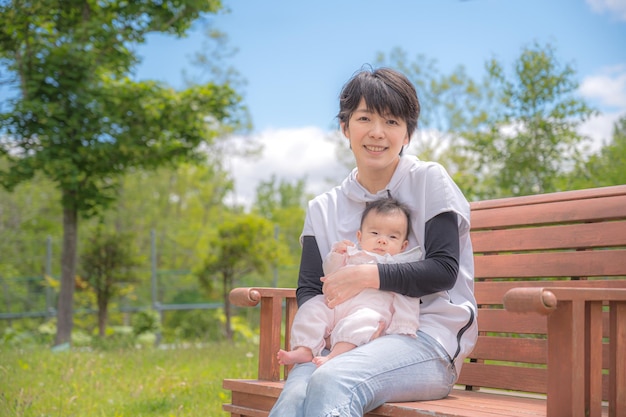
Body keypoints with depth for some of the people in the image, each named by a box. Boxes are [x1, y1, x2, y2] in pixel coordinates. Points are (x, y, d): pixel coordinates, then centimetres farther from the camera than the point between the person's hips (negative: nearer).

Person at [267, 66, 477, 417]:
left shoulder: (429, 180, 4)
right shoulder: (324, 209, 15)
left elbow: (444, 269, -5)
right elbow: (308, 289, 8)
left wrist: (370, 276, -16)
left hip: (430, 338, -3)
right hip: (351, 344, 3)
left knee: (331, 382, -35)